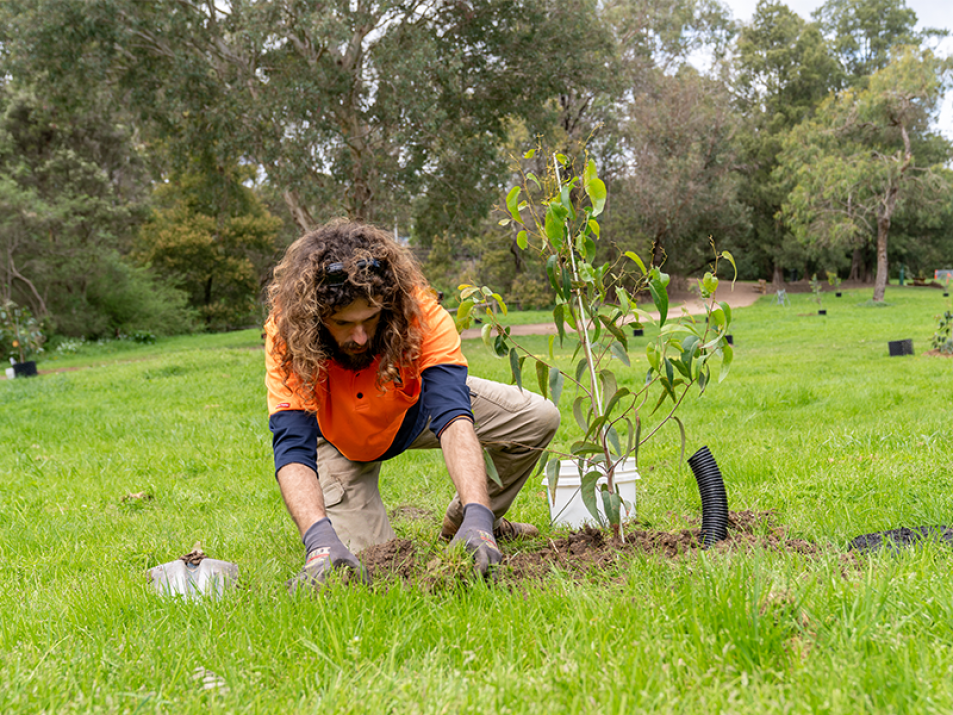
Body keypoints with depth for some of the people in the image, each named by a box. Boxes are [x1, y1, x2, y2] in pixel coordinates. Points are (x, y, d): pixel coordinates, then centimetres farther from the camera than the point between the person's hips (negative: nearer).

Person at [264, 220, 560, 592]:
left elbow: (453, 419, -45)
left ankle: (461, 529, 12)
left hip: (413, 409, 2)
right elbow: (292, 448, -43)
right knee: (364, 562, -19)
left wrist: (477, 517, -59)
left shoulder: (419, 312, -37)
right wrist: (320, 539, -60)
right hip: (339, 441, -2)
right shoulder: (286, 332, -37)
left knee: (537, 418, -12)